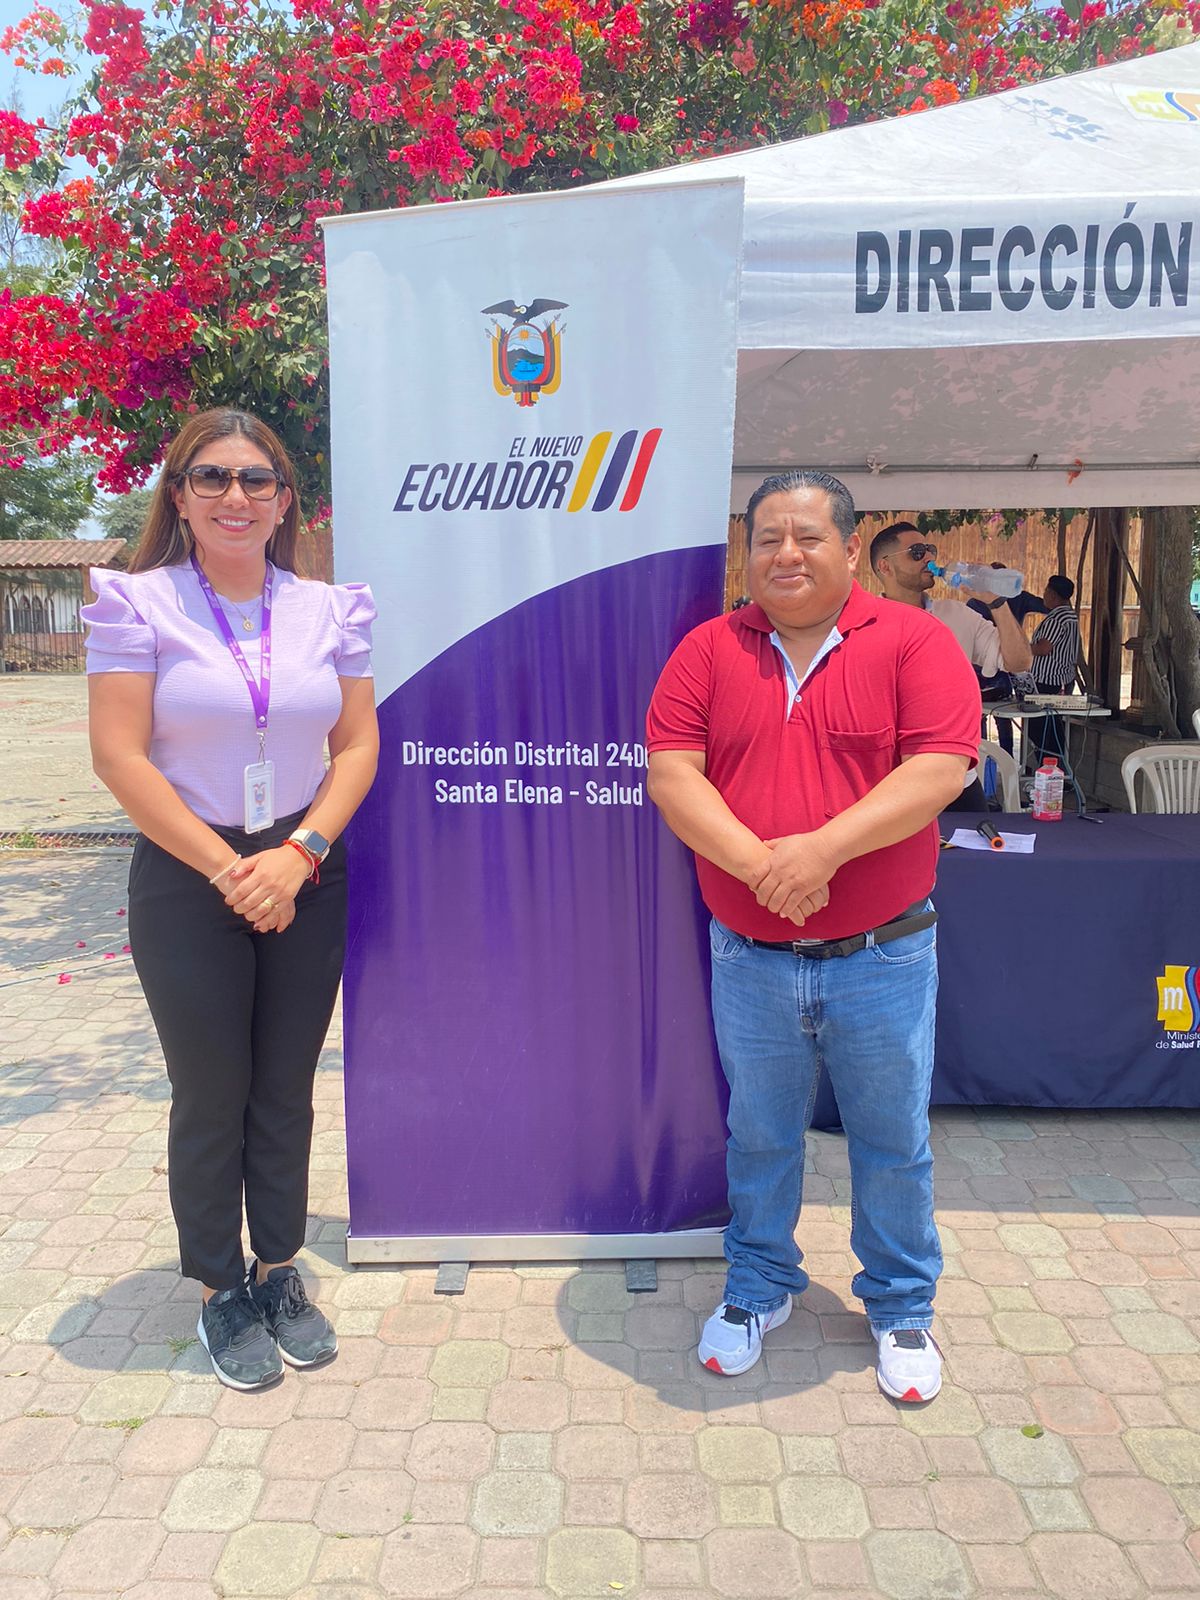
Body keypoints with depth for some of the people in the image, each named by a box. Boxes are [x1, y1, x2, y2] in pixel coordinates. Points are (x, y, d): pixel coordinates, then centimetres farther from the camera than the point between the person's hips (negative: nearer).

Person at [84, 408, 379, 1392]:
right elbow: (119, 756, -10)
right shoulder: (137, 602, -4)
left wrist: (296, 855, -11)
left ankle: (279, 1274, 32)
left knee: (286, 1090, 13)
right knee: (211, 1097, 8)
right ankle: (220, 1293, 28)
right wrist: (227, 869, -13)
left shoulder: (330, 610, 4)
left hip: (306, 876, 3)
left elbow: (358, 748, 2)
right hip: (188, 879, -2)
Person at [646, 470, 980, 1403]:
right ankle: (760, 1287, 41)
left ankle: (903, 1306, 38)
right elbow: (670, 774, -8)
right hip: (751, 962, 2)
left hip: (882, 958, -1)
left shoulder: (913, 642, -4)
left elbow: (942, 766, -15)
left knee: (894, 1141, 15)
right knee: (760, 1137, 18)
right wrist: (758, 861, -22)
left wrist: (821, 848, -24)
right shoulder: (709, 650, 2)